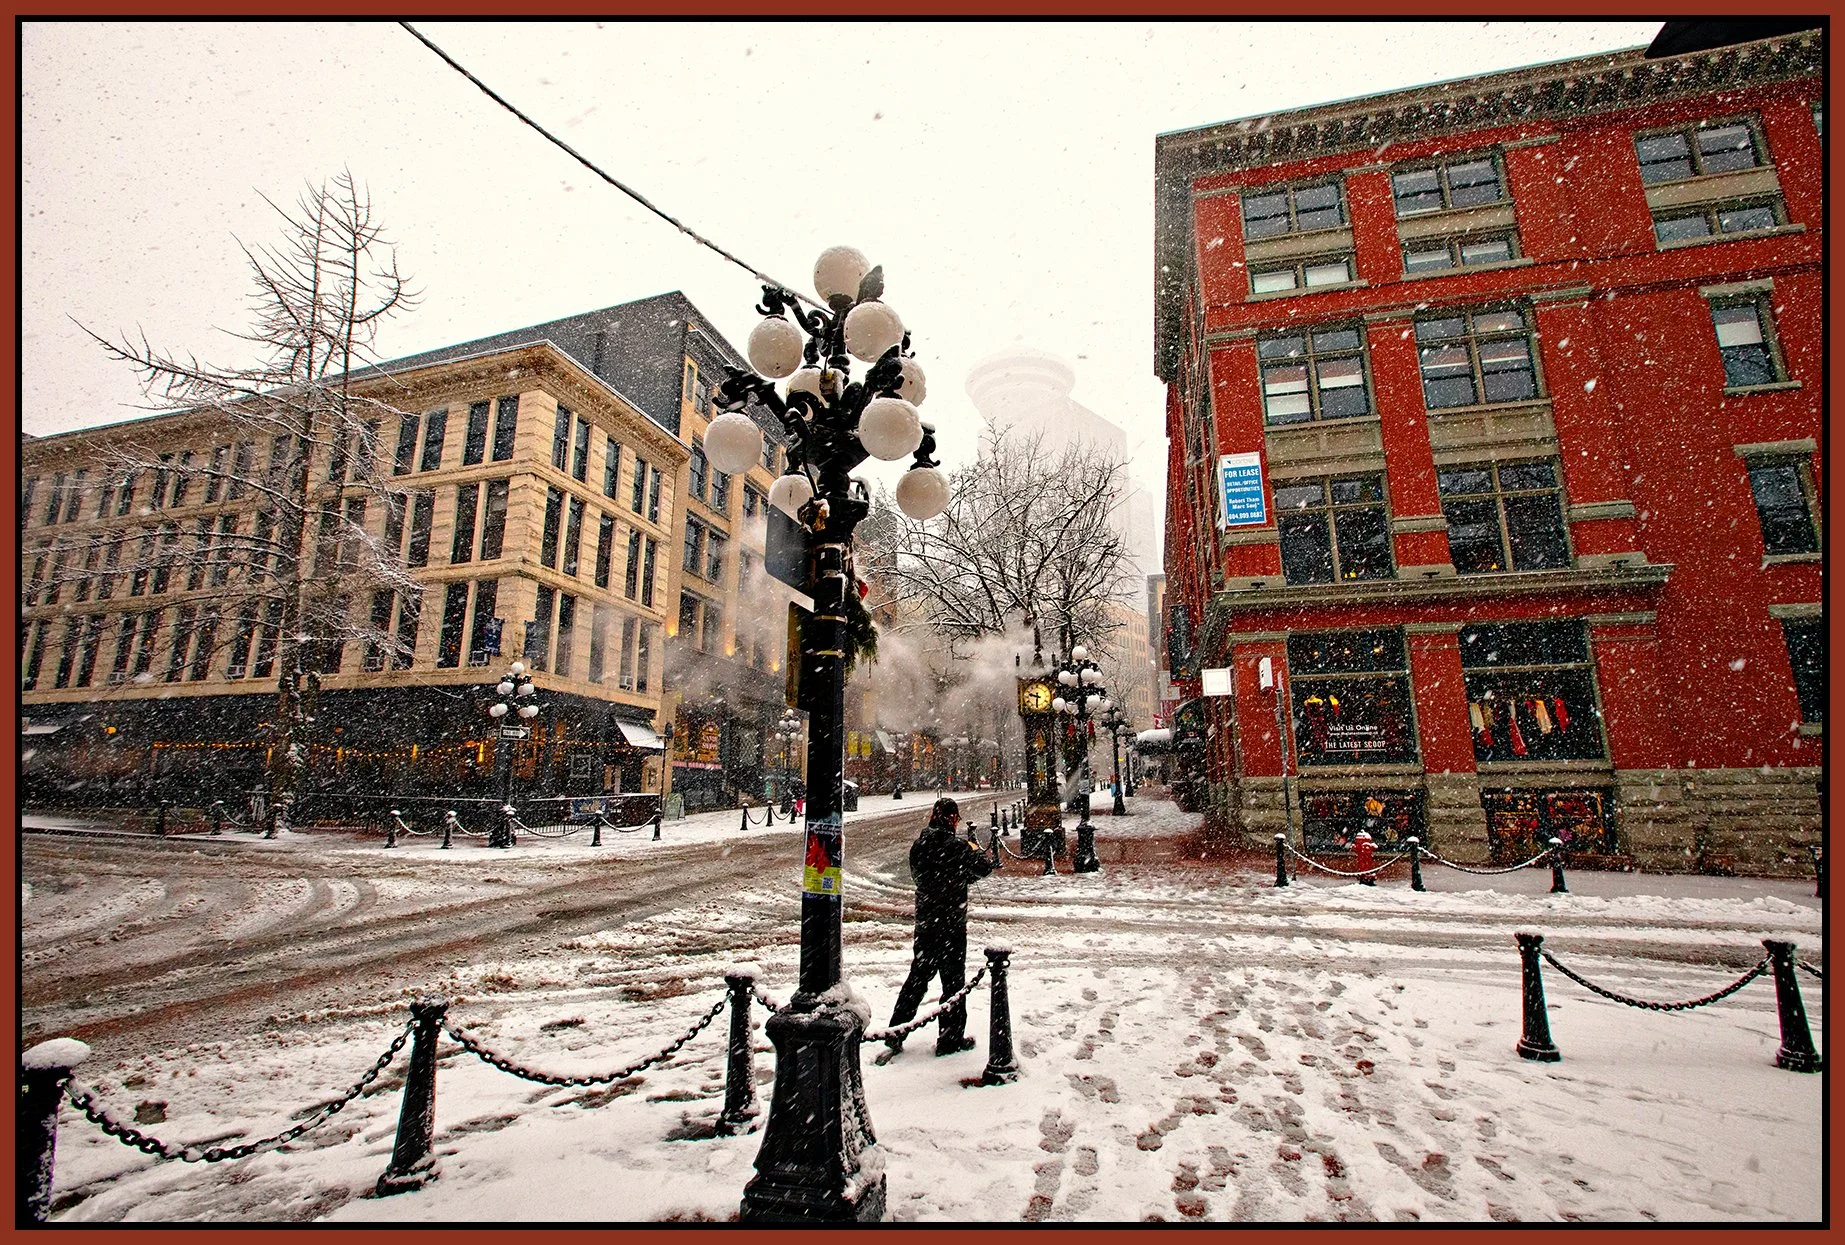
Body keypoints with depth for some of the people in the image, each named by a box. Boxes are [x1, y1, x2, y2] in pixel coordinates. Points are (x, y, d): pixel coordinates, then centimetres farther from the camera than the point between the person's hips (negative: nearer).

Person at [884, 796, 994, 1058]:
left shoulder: (918, 844, 1)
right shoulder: (955, 846, -19)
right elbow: (984, 868, -13)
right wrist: (976, 851, 8)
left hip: (924, 921, 6)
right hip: (951, 923, -6)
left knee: (918, 977, 17)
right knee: (953, 981, 8)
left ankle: (895, 1034, 21)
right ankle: (950, 1039, 18)